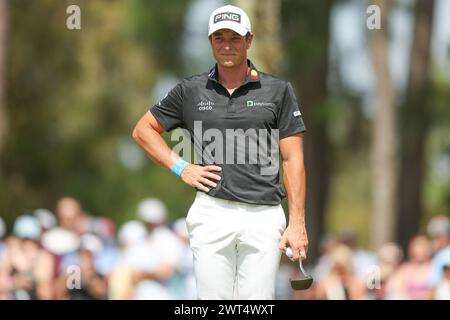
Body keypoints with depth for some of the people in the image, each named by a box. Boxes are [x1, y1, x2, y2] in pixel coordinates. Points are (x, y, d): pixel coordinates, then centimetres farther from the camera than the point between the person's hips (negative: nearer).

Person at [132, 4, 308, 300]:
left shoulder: (278, 91, 7)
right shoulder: (191, 91, 10)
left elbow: (293, 160, 4)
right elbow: (143, 130, 20)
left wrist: (297, 223, -3)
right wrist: (180, 167, 6)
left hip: (264, 217, -1)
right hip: (211, 215, 1)